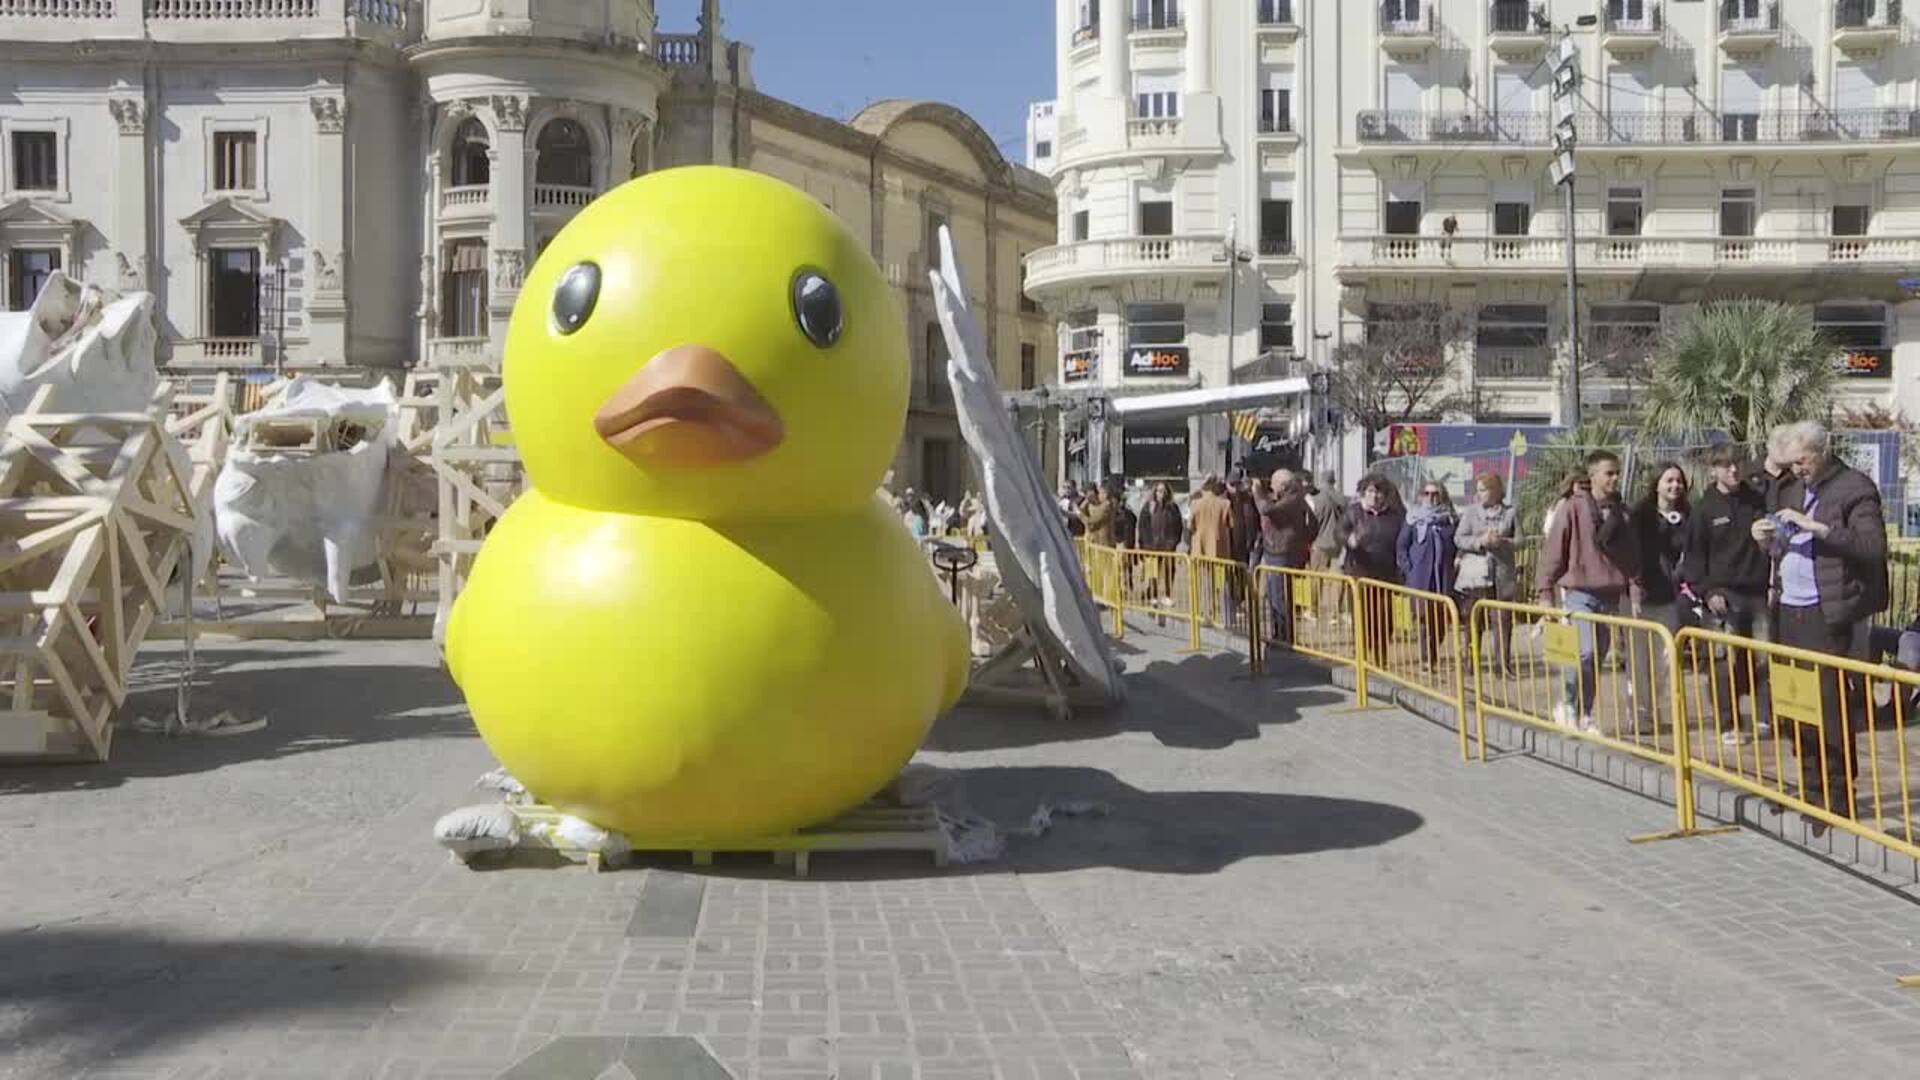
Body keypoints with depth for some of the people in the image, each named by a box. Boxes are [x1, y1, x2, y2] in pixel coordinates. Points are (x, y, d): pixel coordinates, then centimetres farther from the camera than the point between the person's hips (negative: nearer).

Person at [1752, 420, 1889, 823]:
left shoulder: (1855, 488, -5)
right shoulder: (1789, 488, 18)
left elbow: (1872, 546, -16)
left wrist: (1817, 526, -22)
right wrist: (1768, 539, 5)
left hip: (1829, 613, -7)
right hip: (1790, 610, 7)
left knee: (1831, 709, -7)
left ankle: (1838, 801, 0)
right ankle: (1811, 794, 17)